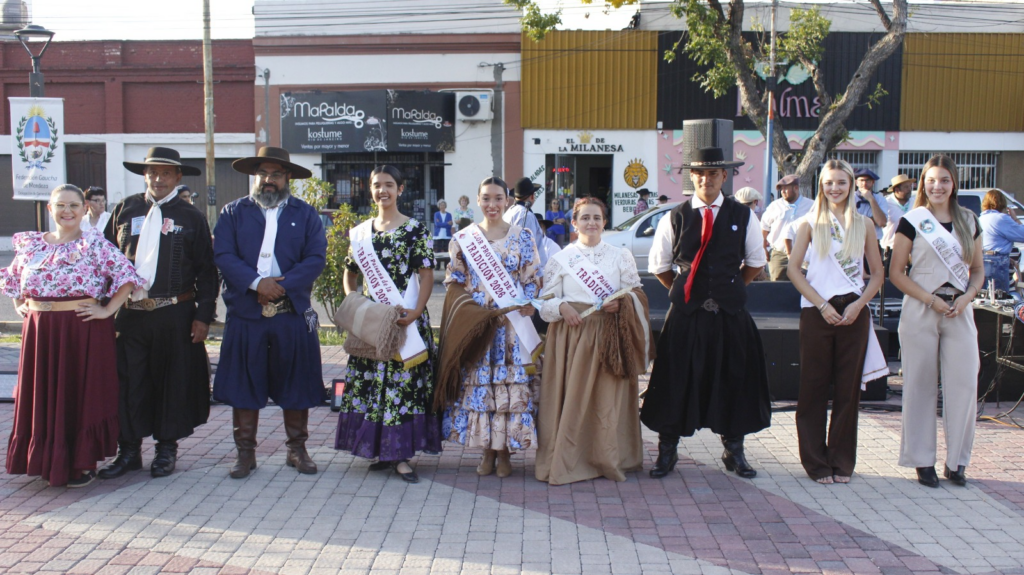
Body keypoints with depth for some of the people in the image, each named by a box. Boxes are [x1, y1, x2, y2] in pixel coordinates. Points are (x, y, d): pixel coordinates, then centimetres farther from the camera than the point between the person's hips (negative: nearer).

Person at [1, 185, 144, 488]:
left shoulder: (94, 243, -6)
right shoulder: (31, 243, 9)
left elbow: (127, 275, -12)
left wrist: (108, 310, -14)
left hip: (83, 330, -5)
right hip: (39, 332, 5)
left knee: (82, 394, 3)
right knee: (43, 394, 11)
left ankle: (83, 463, 15)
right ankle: (48, 459, 27)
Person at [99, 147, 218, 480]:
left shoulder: (191, 217, 3)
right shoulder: (125, 210, 9)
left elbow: (206, 270, 2)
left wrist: (204, 315, -4)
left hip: (174, 314, -2)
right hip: (129, 313, 2)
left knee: (173, 382, 6)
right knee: (128, 383, 5)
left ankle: (167, 449, 20)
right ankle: (129, 450, 17)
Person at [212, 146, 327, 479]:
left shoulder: (306, 215, 9)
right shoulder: (234, 213, 9)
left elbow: (316, 259, -3)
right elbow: (223, 256, -3)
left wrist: (282, 286, -15)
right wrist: (256, 283, -18)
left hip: (294, 314, 0)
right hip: (245, 315, 0)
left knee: (296, 384, 6)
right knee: (245, 384, 5)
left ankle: (297, 449, 19)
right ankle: (245, 452, 16)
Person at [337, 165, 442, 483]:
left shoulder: (414, 229, -2)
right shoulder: (361, 231, 11)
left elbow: (427, 274, -6)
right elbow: (350, 274, 19)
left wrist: (416, 312, -17)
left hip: (405, 318, -4)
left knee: (405, 381, -3)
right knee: (370, 381, 6)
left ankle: (401, 455, 4)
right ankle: (381, 449, 19)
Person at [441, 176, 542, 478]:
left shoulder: (523, 237, 4)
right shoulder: (463, 237, 7)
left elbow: (533, 280, 3)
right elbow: (454, 282, 7)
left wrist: (525, 307, -13)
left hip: (511, 323, -1)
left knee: (511, 383, -1)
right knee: (477, 382, 2)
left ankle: (504, 452, 12)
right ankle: (487, 450, 17)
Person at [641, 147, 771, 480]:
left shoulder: (743, 216, 3)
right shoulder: (674, 219, 0)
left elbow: (755, 263, 14)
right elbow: (658, 266, 10)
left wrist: (731, 288, 9)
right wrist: (683, 290, 7)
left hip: (730, 314, 1)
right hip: (686, 314, -1)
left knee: (733, 380, 8)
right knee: (677, 380, 3)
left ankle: (734, 451, 24)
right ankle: (667, 452, 16)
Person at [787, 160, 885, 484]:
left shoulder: (863, 225, 9)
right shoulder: (810, 223, 3)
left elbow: (878, 273, 9)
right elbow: (793, 269, -2)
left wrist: (859, 304, -6)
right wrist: (822, 305, -10)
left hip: (853, 312, 2)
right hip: (816, 311, -2)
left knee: (848, 388, 5)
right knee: (813, 387, 2)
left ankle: (842, 461, 17)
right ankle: (815, 461, 12)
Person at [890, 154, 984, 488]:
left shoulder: (968, 221, 11)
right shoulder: (912, 221, 0)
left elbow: (978, 269, 14)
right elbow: (896, 273, -3)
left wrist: (966, 296, -5)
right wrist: (931, 300, -12)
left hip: (959, 311, 3)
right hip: (920, 311, -3)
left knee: (964, 384, -1)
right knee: (921, 385, 2)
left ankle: (956, 461, 14)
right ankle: (922, 460, 12)